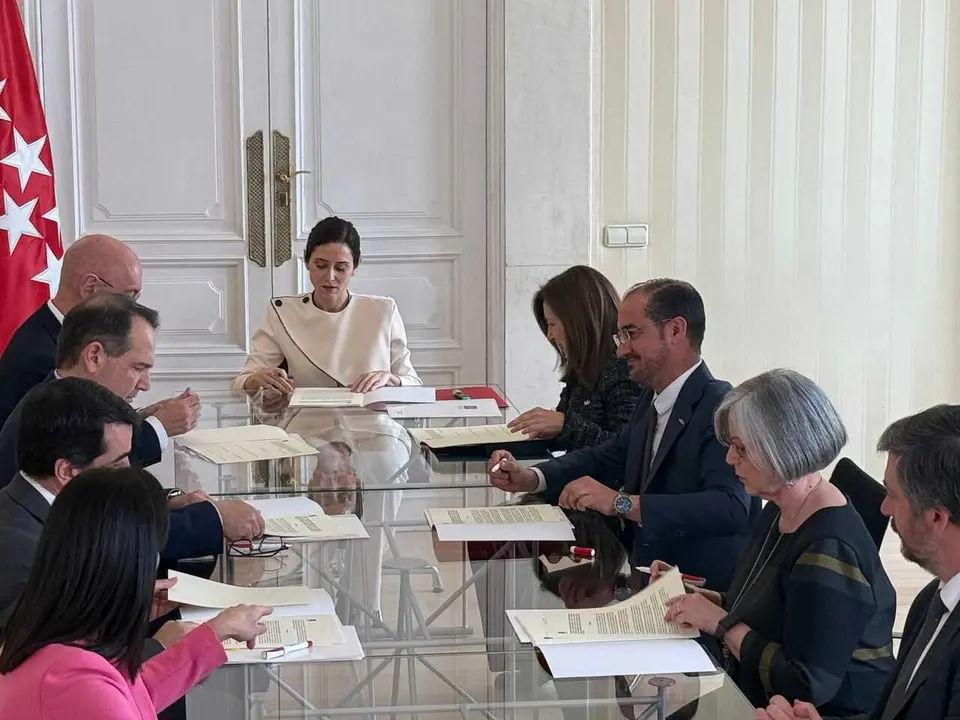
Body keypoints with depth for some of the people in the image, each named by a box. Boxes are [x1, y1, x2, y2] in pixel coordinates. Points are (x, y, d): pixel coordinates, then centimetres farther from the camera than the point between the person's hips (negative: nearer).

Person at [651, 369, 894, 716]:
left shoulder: (829, 546, -23)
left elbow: (808, 685, -23)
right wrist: (705, 600, 4)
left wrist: (722, 622, -16)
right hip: (764, 702, 8)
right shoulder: (778, 512, 5)